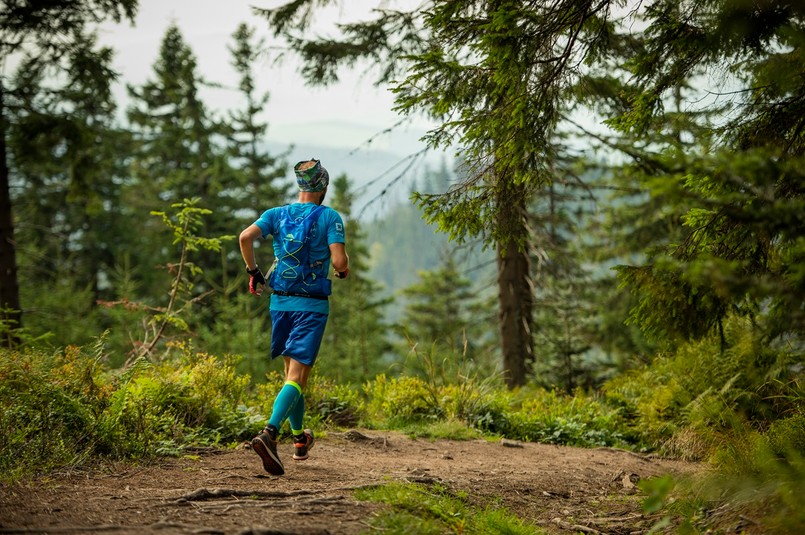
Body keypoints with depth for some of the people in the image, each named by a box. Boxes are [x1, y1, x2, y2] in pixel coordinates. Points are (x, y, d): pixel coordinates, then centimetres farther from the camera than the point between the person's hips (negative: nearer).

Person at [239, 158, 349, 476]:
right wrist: (344, 271, 9)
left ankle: (300, 438, 31)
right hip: (312, 306, -5)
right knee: (297, 376, -9)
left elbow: (246, 237, -11)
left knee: (291, 371, 20)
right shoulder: (330, 217, -4)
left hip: (280, 303, 5)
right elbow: (339, 261, -15)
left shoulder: (277, 214, 6)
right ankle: (270, 433, -30)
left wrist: (253, 271, 4)